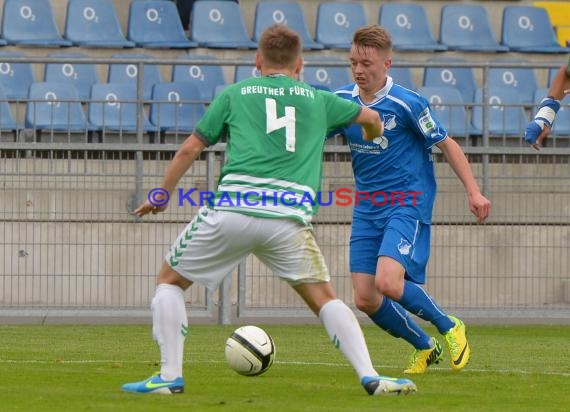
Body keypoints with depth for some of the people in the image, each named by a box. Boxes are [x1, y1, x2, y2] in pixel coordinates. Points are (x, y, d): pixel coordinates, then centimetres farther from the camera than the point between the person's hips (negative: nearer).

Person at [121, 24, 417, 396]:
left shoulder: (234, 94, 18)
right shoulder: (317, 100, 22)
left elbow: (191, 148, 21)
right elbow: (371, 118, 38)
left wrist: (162, 196, 35)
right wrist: (373, 138, 62)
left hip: (233, 209, -1)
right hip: (289, 218, 1)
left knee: (170, 280, 17)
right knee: (324, 298, 12)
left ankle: (170, 377, 8)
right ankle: (370, 377, -4)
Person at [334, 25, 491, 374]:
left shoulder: (407, 103, -12)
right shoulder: (342, 101, 1)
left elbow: (447, 144, -4)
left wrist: (474, 191, -9)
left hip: (408, 204, -6)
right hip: (366, 209, 6)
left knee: (387, 283, -25)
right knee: (365, 300, -3)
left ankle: (449, 328, 2)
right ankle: (425, 347, 22)